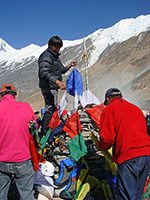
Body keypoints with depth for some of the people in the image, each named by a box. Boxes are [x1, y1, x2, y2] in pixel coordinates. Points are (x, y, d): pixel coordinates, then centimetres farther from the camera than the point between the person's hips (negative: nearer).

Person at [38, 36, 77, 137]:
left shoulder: (56, 56, 18)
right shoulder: (46, 56, -14)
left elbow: (61, 70, 26)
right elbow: (44, 73, -27)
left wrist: (70, 65, 8)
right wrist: (58, 82, -37)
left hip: (54, 87, 10)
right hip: (48, 87, -10)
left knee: (53, 108, 15)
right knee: (50, 109, -10)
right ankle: (45, 133, -5)